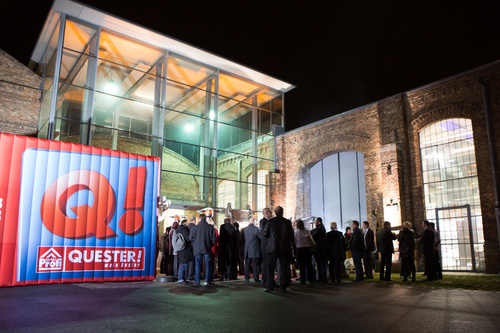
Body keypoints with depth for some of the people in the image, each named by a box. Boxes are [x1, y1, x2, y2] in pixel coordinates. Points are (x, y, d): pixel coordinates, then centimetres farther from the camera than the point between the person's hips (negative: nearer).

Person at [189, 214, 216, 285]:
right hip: (207, 248, 1)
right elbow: (213, 238, -1)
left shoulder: (195, 227, -7)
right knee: (207, 265, 7)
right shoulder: (210, 227, -4)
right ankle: (208, 280, 8)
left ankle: (197, 280, 7)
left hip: (197, 249, -1)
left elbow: (191, 238, -1)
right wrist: (211, 245, 15)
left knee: (198, 265, 6)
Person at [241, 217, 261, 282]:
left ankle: (247, 278, 9)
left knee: (247, 264, 9)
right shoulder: (256, 229, -10)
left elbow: (242, 239, 9)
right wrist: (259, 245, 11)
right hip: (255, 250, -4)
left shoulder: (244, 229, 4)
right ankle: (256, 278, 4)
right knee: (255, 264, 2)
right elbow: (260, 237, -7)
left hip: (246, 250, 4)